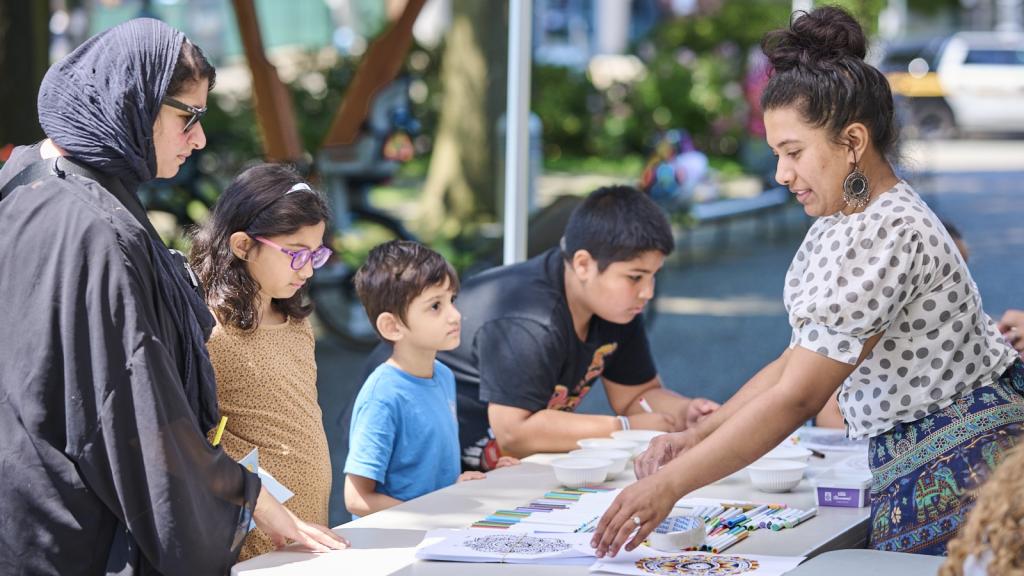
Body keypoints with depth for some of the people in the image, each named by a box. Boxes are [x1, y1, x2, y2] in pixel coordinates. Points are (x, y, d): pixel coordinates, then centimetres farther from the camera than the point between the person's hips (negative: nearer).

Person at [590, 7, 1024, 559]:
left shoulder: (887, 235, -22)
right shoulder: (841, 225, 10)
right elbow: (800, 361, 13)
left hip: (954, 469, -9)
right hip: (909, 464, 9)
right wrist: (695, 437, 2)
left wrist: (669, 485, -22)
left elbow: (797, 396, -24)